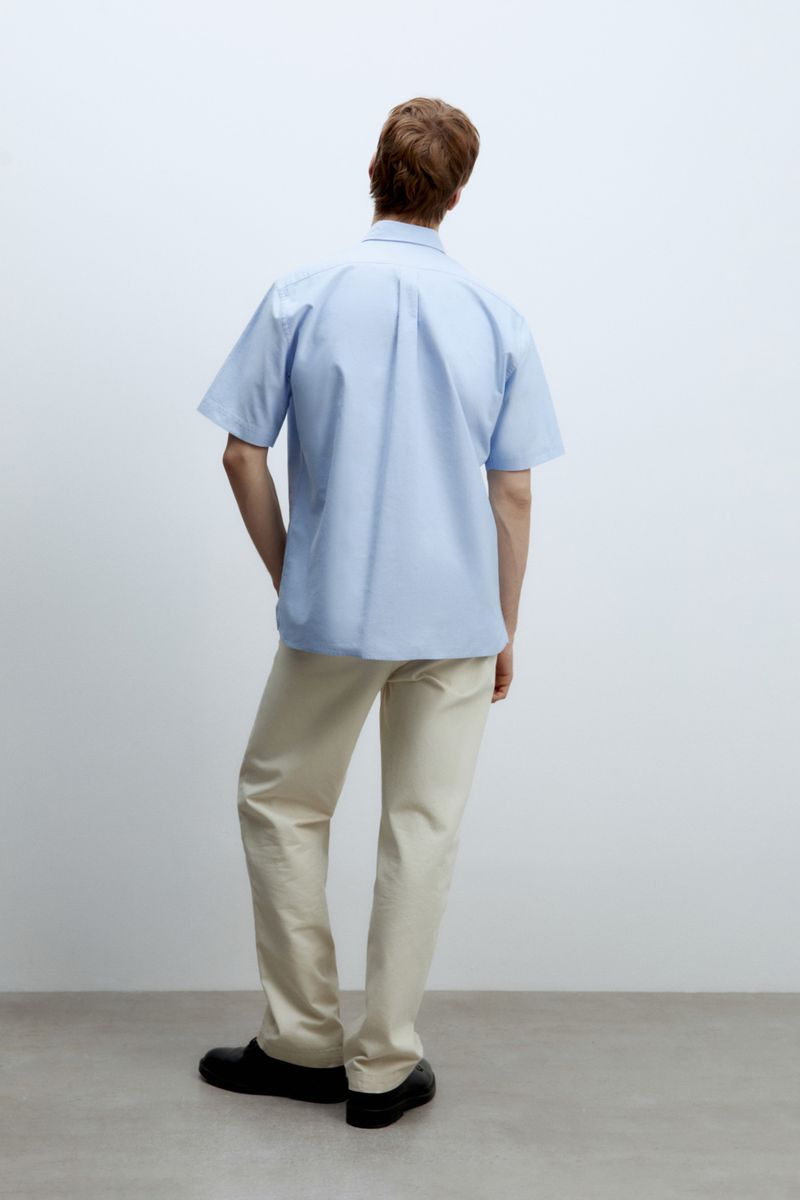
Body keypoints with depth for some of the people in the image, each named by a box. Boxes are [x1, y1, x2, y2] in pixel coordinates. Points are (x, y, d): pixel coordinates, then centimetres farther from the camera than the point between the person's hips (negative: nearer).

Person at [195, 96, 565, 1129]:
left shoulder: (301, 297, -4)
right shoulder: (497, 319, -1)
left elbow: (242, 455, -2)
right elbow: (511, 494, 0)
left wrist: (287, 573, 11)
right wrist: (504, 627, 10)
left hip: (332, 615, -1)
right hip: (457, 619, 2)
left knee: (281, 801, 16)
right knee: (422, 828, 9)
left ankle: (304, 1042, 21)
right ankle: (383, 1066, 17)